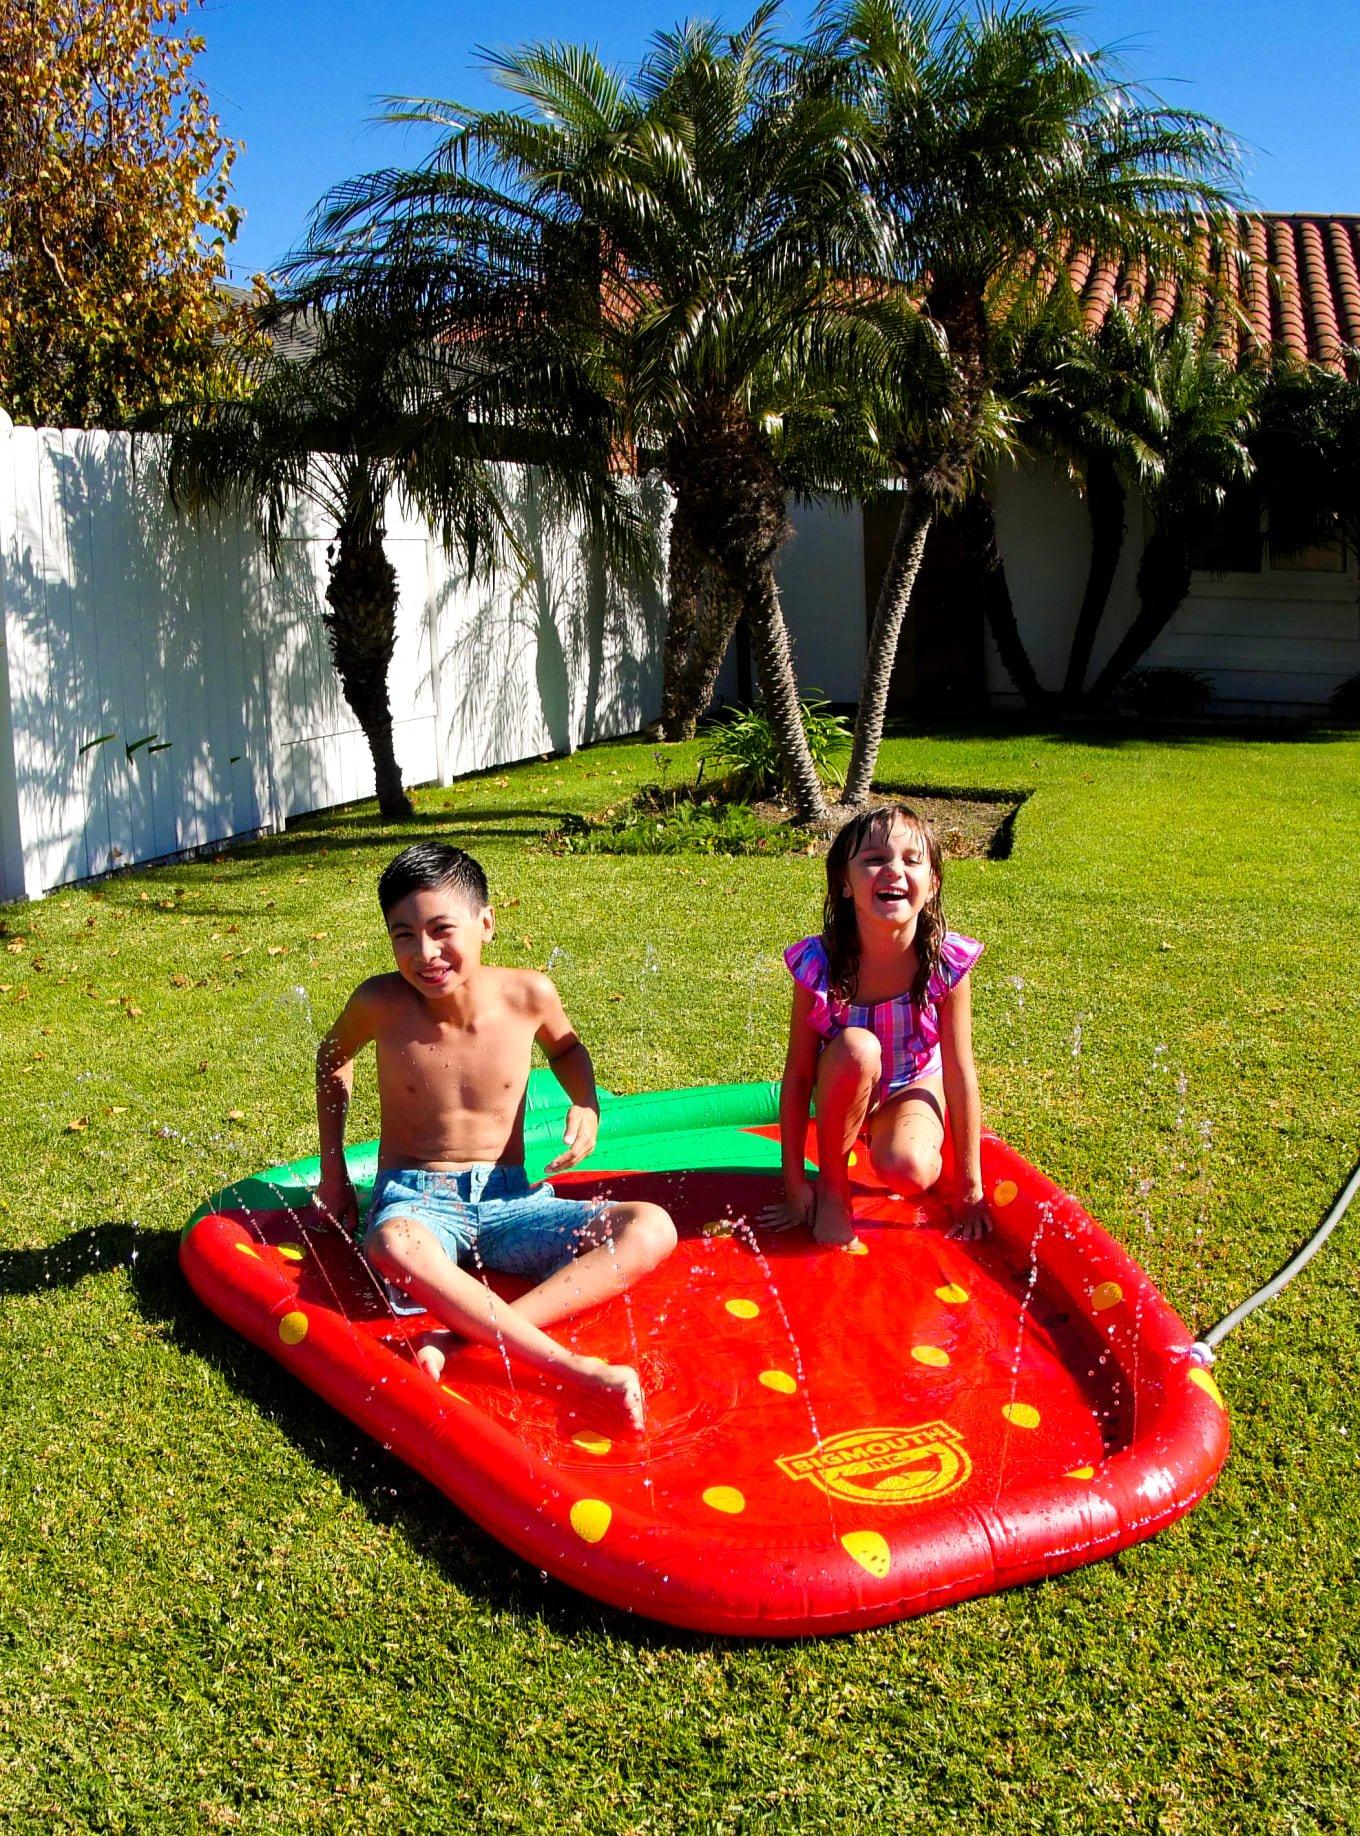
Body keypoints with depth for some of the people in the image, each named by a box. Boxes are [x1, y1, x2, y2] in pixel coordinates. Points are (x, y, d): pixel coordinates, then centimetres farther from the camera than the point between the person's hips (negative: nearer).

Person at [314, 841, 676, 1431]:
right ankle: (578, 1370, -43)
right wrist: (333, 1172, 11)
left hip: (508, 1199, 3)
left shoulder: (528, 993, -8)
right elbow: (333, 1057, 13)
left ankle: (462, 1335, -35)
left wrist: (586, 1106, -5)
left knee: (651, 1229, -21)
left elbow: (565, 1047, 16)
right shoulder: (381, 1003, -11)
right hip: (415, 1199, -2)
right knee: (392, 1247, -41)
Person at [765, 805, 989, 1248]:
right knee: (856, 1046, -35)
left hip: (913, 1087, 0)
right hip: (842, 1092, 0)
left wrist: (970, 1189, -12)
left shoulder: (945, 963, -24)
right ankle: (832, 1184, -13)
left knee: (906, 1172, -32)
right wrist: (795, 1183, -16)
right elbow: (798, 1076, -18)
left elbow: (960, 1075, -17)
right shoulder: (818, 964, -25)